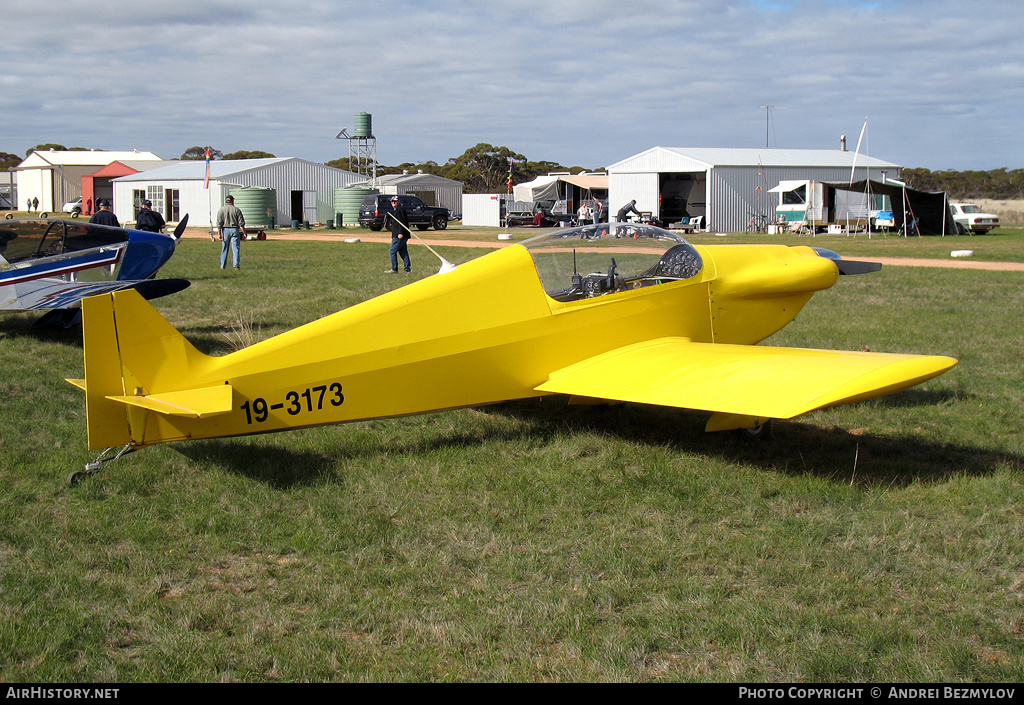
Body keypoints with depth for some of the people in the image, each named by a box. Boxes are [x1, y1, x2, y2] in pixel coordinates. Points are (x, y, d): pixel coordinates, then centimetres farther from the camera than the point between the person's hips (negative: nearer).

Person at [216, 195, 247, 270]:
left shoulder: (221, 209, 1)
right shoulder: (236, 209, -1)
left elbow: (219, 223, -5)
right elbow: (241, 223, -5)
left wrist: (219, 234, -5)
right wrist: (244, 233, -2)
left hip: (225, 230, 1)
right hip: (235, 230, -1)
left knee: (224, 249, 10)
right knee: (236, 248, -1)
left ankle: (222, 266, 14)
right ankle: (236, 265, -13)